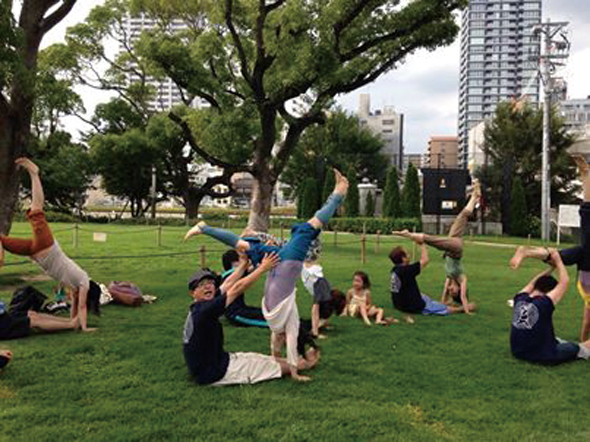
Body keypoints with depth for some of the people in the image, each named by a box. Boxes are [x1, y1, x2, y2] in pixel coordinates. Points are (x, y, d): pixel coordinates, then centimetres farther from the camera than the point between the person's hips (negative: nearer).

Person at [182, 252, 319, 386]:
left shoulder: (199, 307, 1)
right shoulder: (204, 310, -26)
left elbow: (228, 284, 8)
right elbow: (237, 289, -26)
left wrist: (243, 264, 14)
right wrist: (263, 268, -21)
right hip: (212, 373, -9)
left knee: (261, 358, 16)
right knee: (269, 365, 5)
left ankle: (301, 361, 30)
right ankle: (305, 364, 23)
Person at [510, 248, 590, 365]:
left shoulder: (520, 299, -6)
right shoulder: (544, 304, -22)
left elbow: (533, 283, 14)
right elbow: (564, 282, -12)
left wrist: (551, 267, 18)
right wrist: (558, 261, 0)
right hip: (544, 357, -6)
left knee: (557, 341, 33)